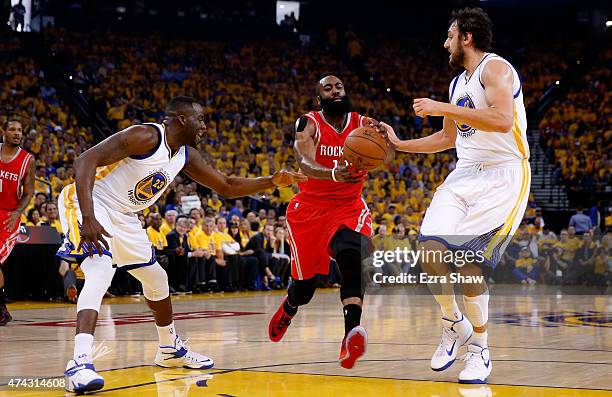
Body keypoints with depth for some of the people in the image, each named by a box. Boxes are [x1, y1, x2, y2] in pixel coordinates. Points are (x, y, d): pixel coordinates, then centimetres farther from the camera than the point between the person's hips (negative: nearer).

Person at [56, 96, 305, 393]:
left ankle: (170, 349, 40)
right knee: (101, 273, -32)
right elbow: (85, 161, -30)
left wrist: (273, 181, 0)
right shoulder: (146, 137, -24)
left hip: (123, 217, 9)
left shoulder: (187, 156, 3)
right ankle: (80, 363, -41)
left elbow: (227, 187, 14)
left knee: (156, 279, 19)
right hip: (88, 203, -9)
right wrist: (88, 218, -40)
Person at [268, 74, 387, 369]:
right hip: (310, 209, -1)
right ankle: (287, 311, 44)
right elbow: (305, 164, -29)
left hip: (349, 207, 1)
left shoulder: (363, 124, -2)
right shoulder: (309, 124, -10)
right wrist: (333, 174, -51)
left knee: (354, 259, -30)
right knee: (305, 286, 6)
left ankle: (351, 334, -44)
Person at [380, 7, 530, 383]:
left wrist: (442, 109, -23)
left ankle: (480, 347, 0)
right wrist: (398, 144, 25)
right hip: (465, 174, 8)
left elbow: (502, 120, -26)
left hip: (504, 173, -8)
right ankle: (454, 323, 10)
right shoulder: (457, 83, 18)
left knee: (464, 257, -18)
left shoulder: (495, 68, -9)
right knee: (431, 247, -12)